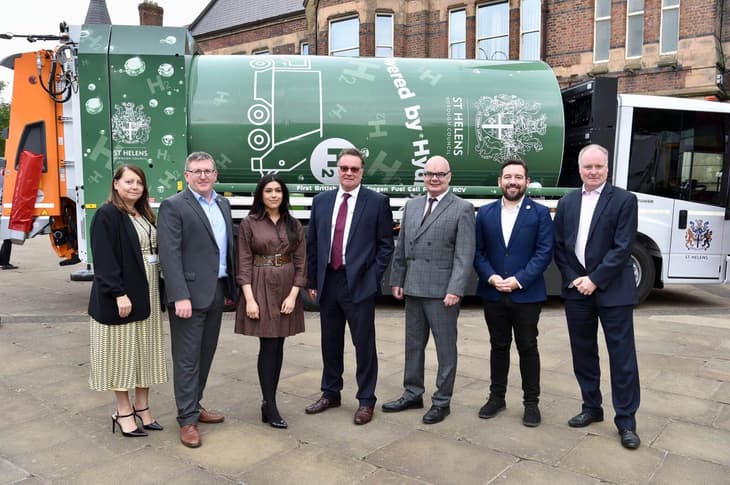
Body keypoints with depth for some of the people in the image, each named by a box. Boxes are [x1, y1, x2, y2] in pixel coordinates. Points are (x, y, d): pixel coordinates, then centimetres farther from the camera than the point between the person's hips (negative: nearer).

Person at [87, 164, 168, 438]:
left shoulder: (145, 215, 12)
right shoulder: (107, 215, -10)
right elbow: (103, 259, -16)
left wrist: (157, 292, 10)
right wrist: (119, 293, -22)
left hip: (147, 293, 7)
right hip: (122, 294, -7)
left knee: (145, 351, 11)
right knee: (122, 351, 3)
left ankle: (142, 407, 23)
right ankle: (123, 411, 16)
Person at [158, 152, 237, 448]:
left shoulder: (223, 204, 13)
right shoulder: (173, 206, -9)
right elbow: (170, 255, -16)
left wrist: (231, 287, 13)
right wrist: (180, 296, -22)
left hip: (217, 290, 7)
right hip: (190, 293, -7)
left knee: (206, 354, 16)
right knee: (187, 358, 2)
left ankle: (194, 405, 31)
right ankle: (187, 419, 13)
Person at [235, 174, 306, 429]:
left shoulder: (294, 225, 6)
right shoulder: (248, 224, -1)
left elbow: (301, 262, 4)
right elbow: (244, 264, -5)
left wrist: (293, 295, -6)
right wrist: (249, 299, -13)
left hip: (287, 290, 3)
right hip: (260, 287, -3)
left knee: (278, 346, 7)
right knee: (268, 346, -5)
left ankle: (268, 402, 18)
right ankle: (271, 408, 2)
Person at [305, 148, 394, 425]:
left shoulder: (377, 202, -2)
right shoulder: (321, 201, 9)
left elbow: (385, 245, -2)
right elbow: (312, 244, 10)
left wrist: (374, 278, -8)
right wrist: (311, 281, 8)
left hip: (359, 283, -4)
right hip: (328, 282, 4)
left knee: (364, 344, 5)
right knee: (330, 342, 15)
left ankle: (366, 400, 20)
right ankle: (330, 394, 33)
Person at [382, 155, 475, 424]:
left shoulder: (462, 209, -5)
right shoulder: (411, 205, 12)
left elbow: (464, 254, -11)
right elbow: (401, 247, 14)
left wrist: (455, 290, -17)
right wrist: (397, 280, 10)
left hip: (442, 291, -5)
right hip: (413, 289, 6)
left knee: (445, 347, 6)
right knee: (413, 344, 16)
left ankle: (442, 401, 20)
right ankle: (412, 394, 31)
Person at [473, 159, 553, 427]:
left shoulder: (540, 212, -1)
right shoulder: (485, 213, 6)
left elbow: (544, 253, -8)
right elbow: (478, 252, 3)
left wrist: (519, 280, -16)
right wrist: (491, 277, -12)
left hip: (527, 295, -2)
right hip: (493, 294, 2)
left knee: (527, 348, 7)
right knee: (498, 346, 14)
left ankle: (531, 402, 21)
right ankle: (497, 397, 27)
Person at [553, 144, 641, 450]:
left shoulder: (624, 200, -4)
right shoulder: (567, 203, 10)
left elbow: (623, 247, -11)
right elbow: (558, 246, 7)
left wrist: (595, 280, -15)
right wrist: (573, 279, -5)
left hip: (612, 291, -4)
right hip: (576, 289, 5)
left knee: (622, 356, 1)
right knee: (583, 353, 13)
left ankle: (626, 421, 13)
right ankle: (592, 408, 29)